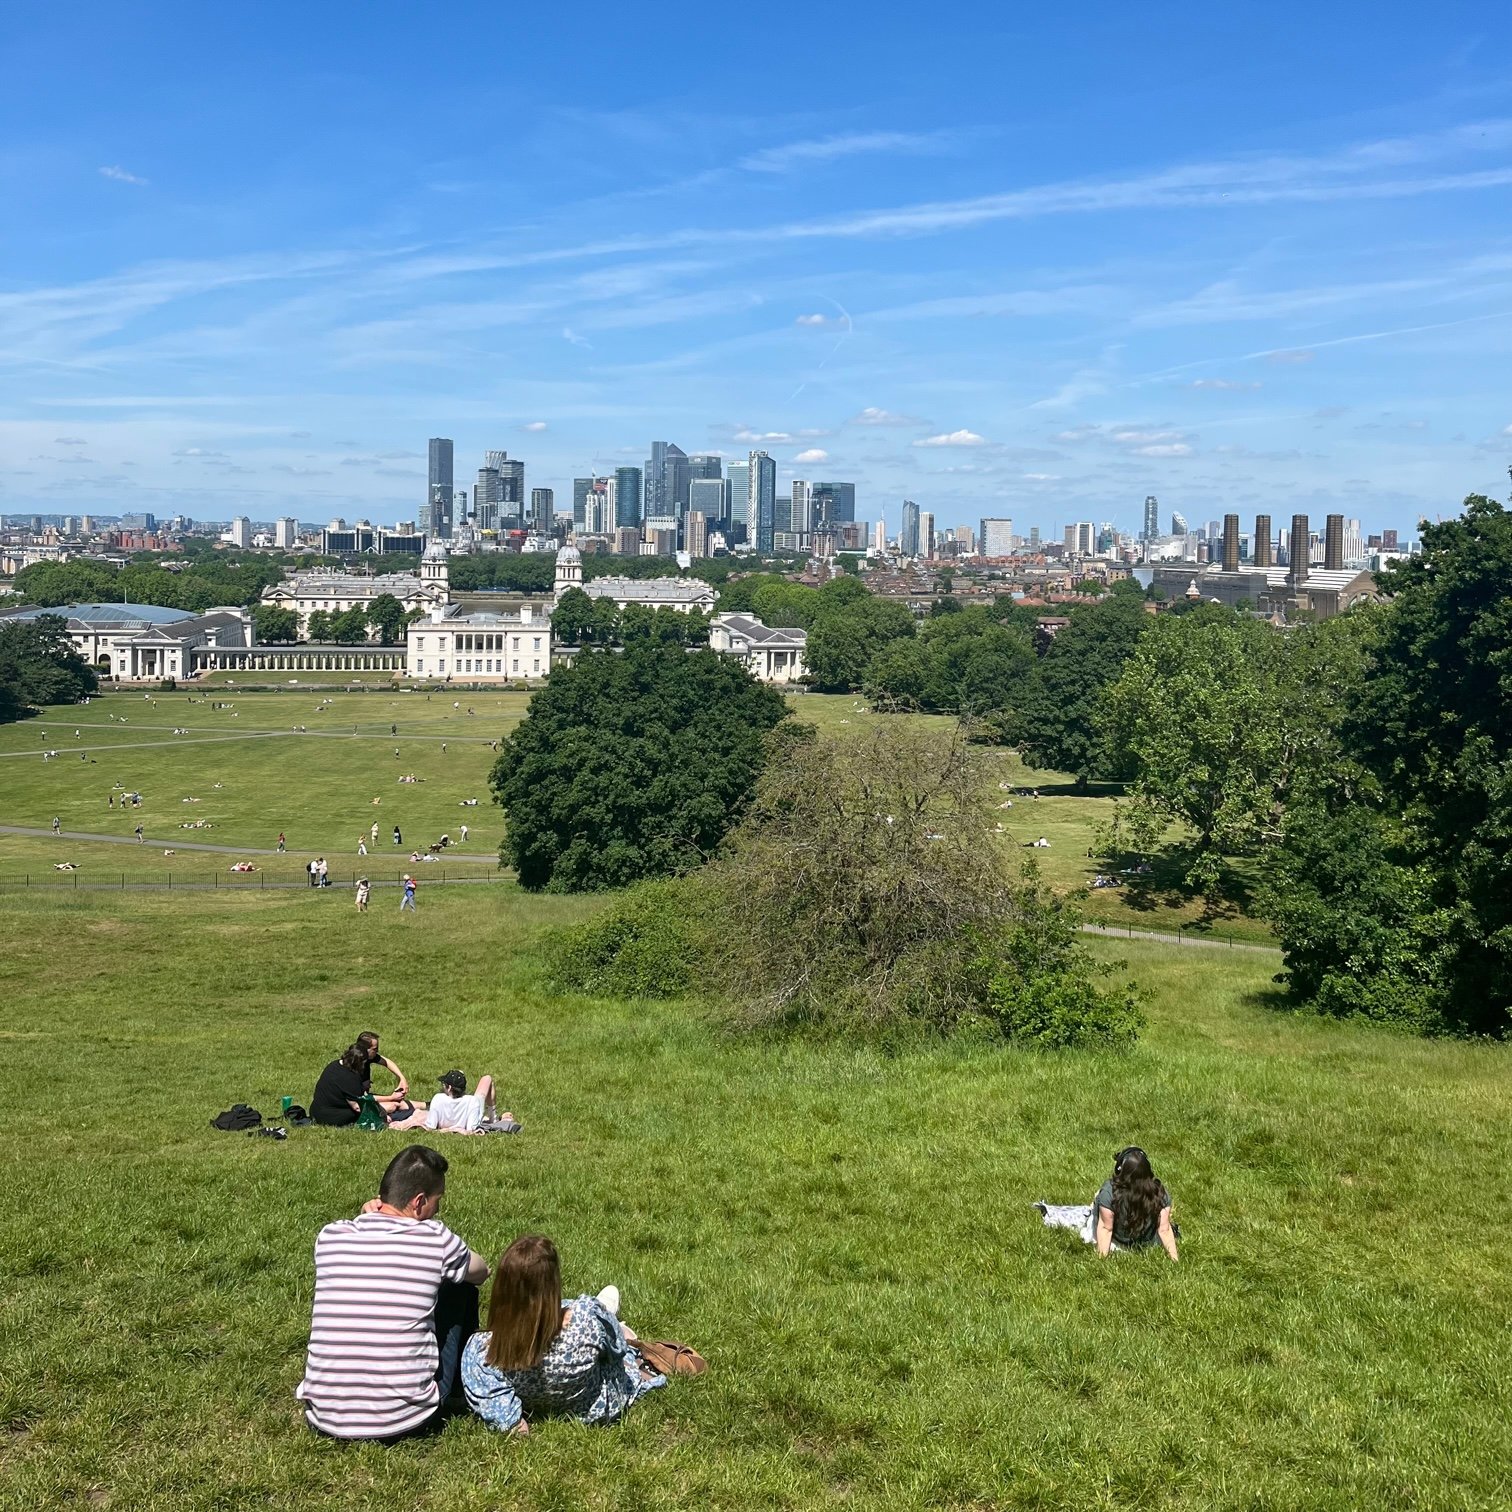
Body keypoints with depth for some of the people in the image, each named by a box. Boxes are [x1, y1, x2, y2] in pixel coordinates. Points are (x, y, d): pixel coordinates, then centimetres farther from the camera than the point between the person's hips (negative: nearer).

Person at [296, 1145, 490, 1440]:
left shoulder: (328, 1236, 0)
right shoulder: (436, 1238, -8)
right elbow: (482, 1272, 15)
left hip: (325, 1419, 3)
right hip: (404, 1419, -3)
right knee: (462, 1287, 18)